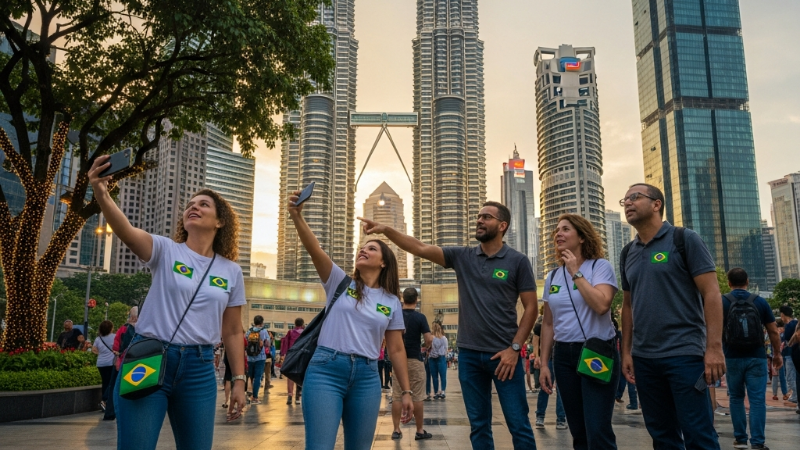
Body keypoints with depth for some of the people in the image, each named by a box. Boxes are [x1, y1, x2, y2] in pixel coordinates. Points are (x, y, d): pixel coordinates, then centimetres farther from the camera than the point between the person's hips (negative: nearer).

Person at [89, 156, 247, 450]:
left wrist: (239, 380, 8)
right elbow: (126, 231, -21)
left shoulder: (231, 272, 8)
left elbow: (232, 332, 11)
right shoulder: (166, 251, 0)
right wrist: (101, 195, -39)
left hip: (199, 368, 3)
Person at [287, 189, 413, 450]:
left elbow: (396, 350, 12)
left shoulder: (391, 302, 11)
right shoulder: (339, 282, 6)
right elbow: (314, 249, -10)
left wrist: (406, 391, 8)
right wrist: (297, 217, -26)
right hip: (326, 370, -2)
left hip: (366, 377, 3)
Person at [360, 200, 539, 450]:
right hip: (469, 354, 3)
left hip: (503, 354, -3)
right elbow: (420, 248, -3)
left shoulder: (518, 261, -2)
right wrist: (386, 230, -15)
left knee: (518, 424, 2)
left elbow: (530, 307, -3)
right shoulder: (462, 256, 6)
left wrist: (515, 347, -11)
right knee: (478, 425, 12)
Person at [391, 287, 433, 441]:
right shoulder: (420, 317, -9)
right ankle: (420, 431, 8)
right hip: (414, 360, -3)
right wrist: (426, 345, 6)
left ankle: (396, 430, 7)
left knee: (397, 396, 6)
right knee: (417, 397, 3)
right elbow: (429, 339, -15)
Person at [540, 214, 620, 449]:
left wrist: (576, 272, -14)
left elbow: (601, 305, -23)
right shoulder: (552, 277, 10)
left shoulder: (600, 266, -5)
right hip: (563, 356, 5)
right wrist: (544, 364, 9)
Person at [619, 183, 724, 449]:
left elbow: (711, 293, -7)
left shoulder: (683, 239, -2)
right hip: (643, 358, 5)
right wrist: (626, 352, 9)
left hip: (684, 354, -5)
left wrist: (714, 347, -15)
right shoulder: (627, 253, 13)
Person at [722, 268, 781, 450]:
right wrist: (777, 353, 16)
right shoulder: (760, 302, 1)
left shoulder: (721, 302, -3)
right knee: (757, 400, 0)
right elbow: (773, 331, 5)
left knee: (736, 398, 13)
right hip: (756, 358, 0)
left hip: (733, 358, 0)